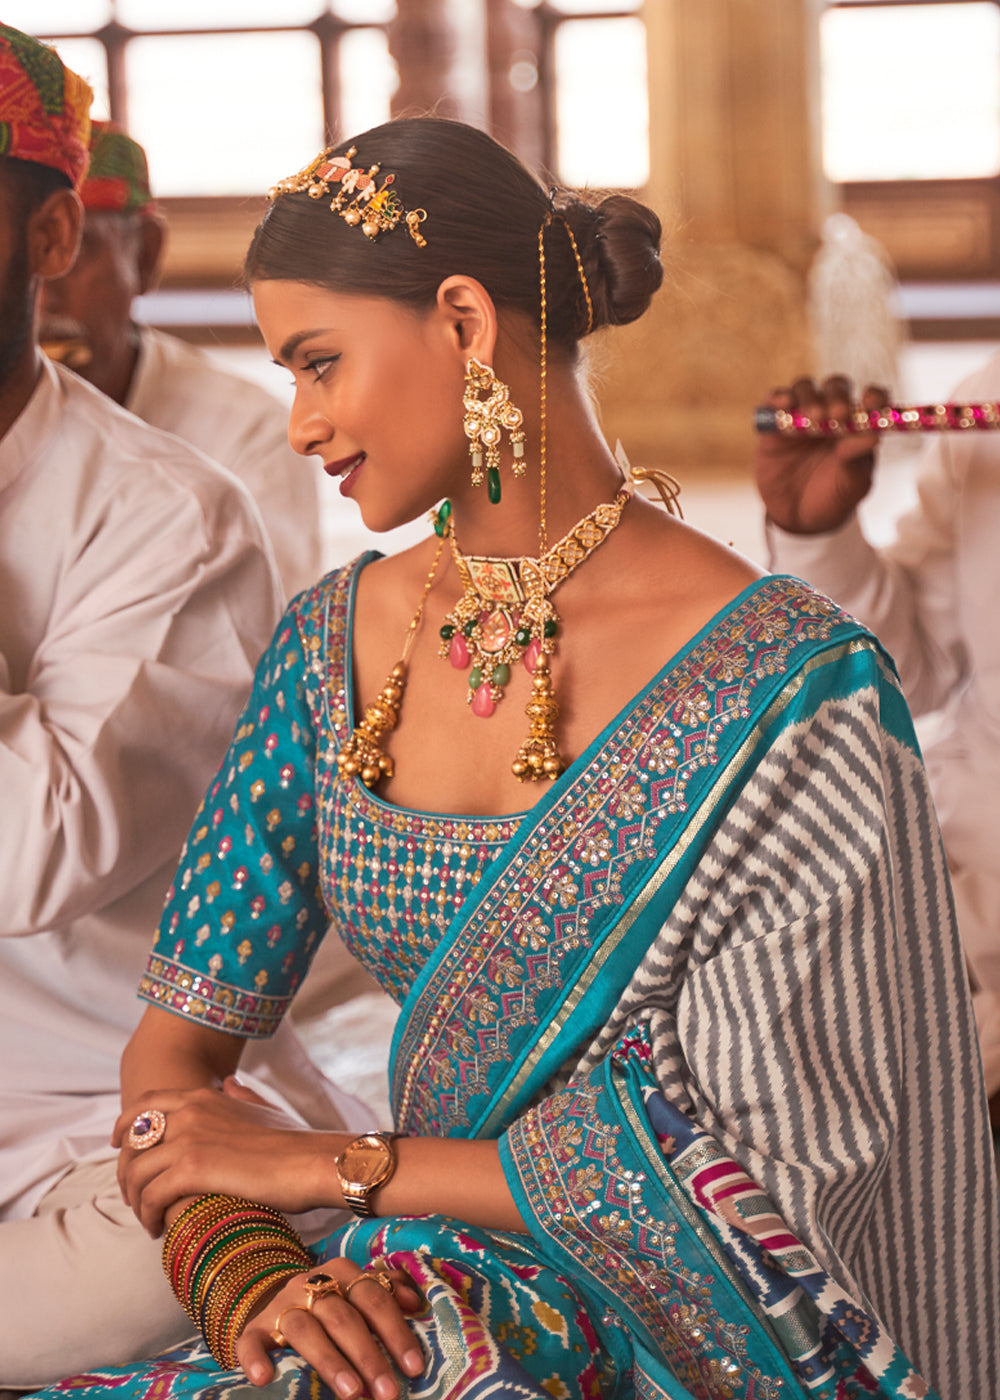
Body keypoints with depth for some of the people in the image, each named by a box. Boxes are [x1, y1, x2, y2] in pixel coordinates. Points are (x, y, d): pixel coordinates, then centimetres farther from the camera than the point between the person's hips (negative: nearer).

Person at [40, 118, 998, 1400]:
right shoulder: (333, 644, 5)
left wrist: (325, 1164, -11)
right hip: (434, 1295, 5)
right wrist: (244, 1277, -16)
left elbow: (741, 1163, -14)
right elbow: (176, 1045, 4)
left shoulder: (781, 684, -13)